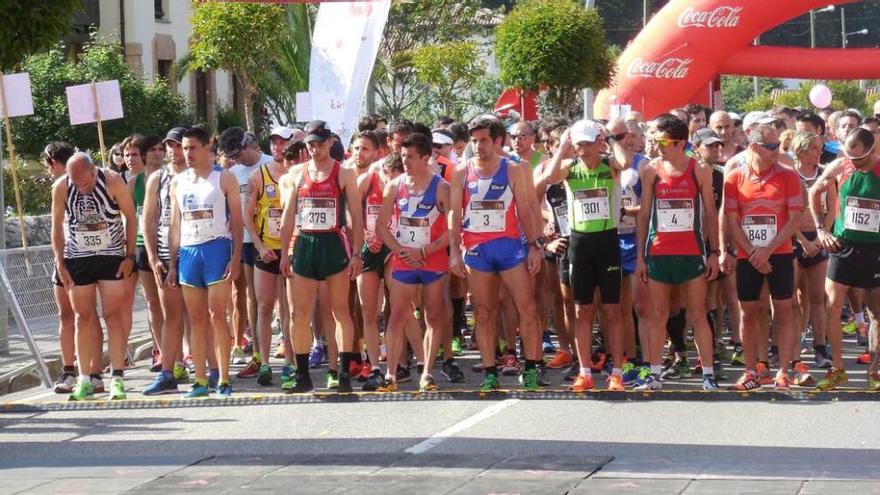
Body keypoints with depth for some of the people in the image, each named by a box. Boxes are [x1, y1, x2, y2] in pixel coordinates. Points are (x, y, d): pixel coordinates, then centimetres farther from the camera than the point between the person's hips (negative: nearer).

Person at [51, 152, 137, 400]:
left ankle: (117, 379, -3)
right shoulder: (61, 187, -8)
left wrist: (130, 256, -6)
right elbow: (57, 225, 3)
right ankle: (84, 381, 9)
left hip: (111, 257, -2)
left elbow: (130, 217, -4)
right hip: (77, 259, 2)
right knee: (83, 318, 5)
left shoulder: (112, 181, -13)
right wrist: (59, 262, 0)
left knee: (113, 316, -4)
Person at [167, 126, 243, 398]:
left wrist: (236, 257, -11)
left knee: (217, 316, -8)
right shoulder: (177, 182, 14)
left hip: (216, 248, -4)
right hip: (188, 252, 4)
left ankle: (223, 380, -5)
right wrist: (172, 263, 10)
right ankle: (200, 380, 8)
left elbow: (236, 220, -1)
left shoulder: (224, 179, 2)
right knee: (196, 319, 5)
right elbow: (175, 225, 16)